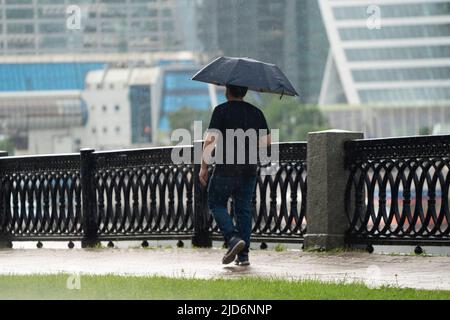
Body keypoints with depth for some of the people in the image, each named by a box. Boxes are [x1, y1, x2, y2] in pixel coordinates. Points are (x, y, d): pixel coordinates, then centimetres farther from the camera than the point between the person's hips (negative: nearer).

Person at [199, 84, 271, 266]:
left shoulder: (221, 111, -7)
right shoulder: (256, 112, 8)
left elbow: (210, 140, -13)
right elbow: (267, 141, 11)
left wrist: (204, 167, -8)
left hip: (226, 168, -5)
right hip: (249, 169, 5)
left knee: (216, 204, 8)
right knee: (243, 208, 9)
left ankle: (233, 238, -14)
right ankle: (243, 254, 6)